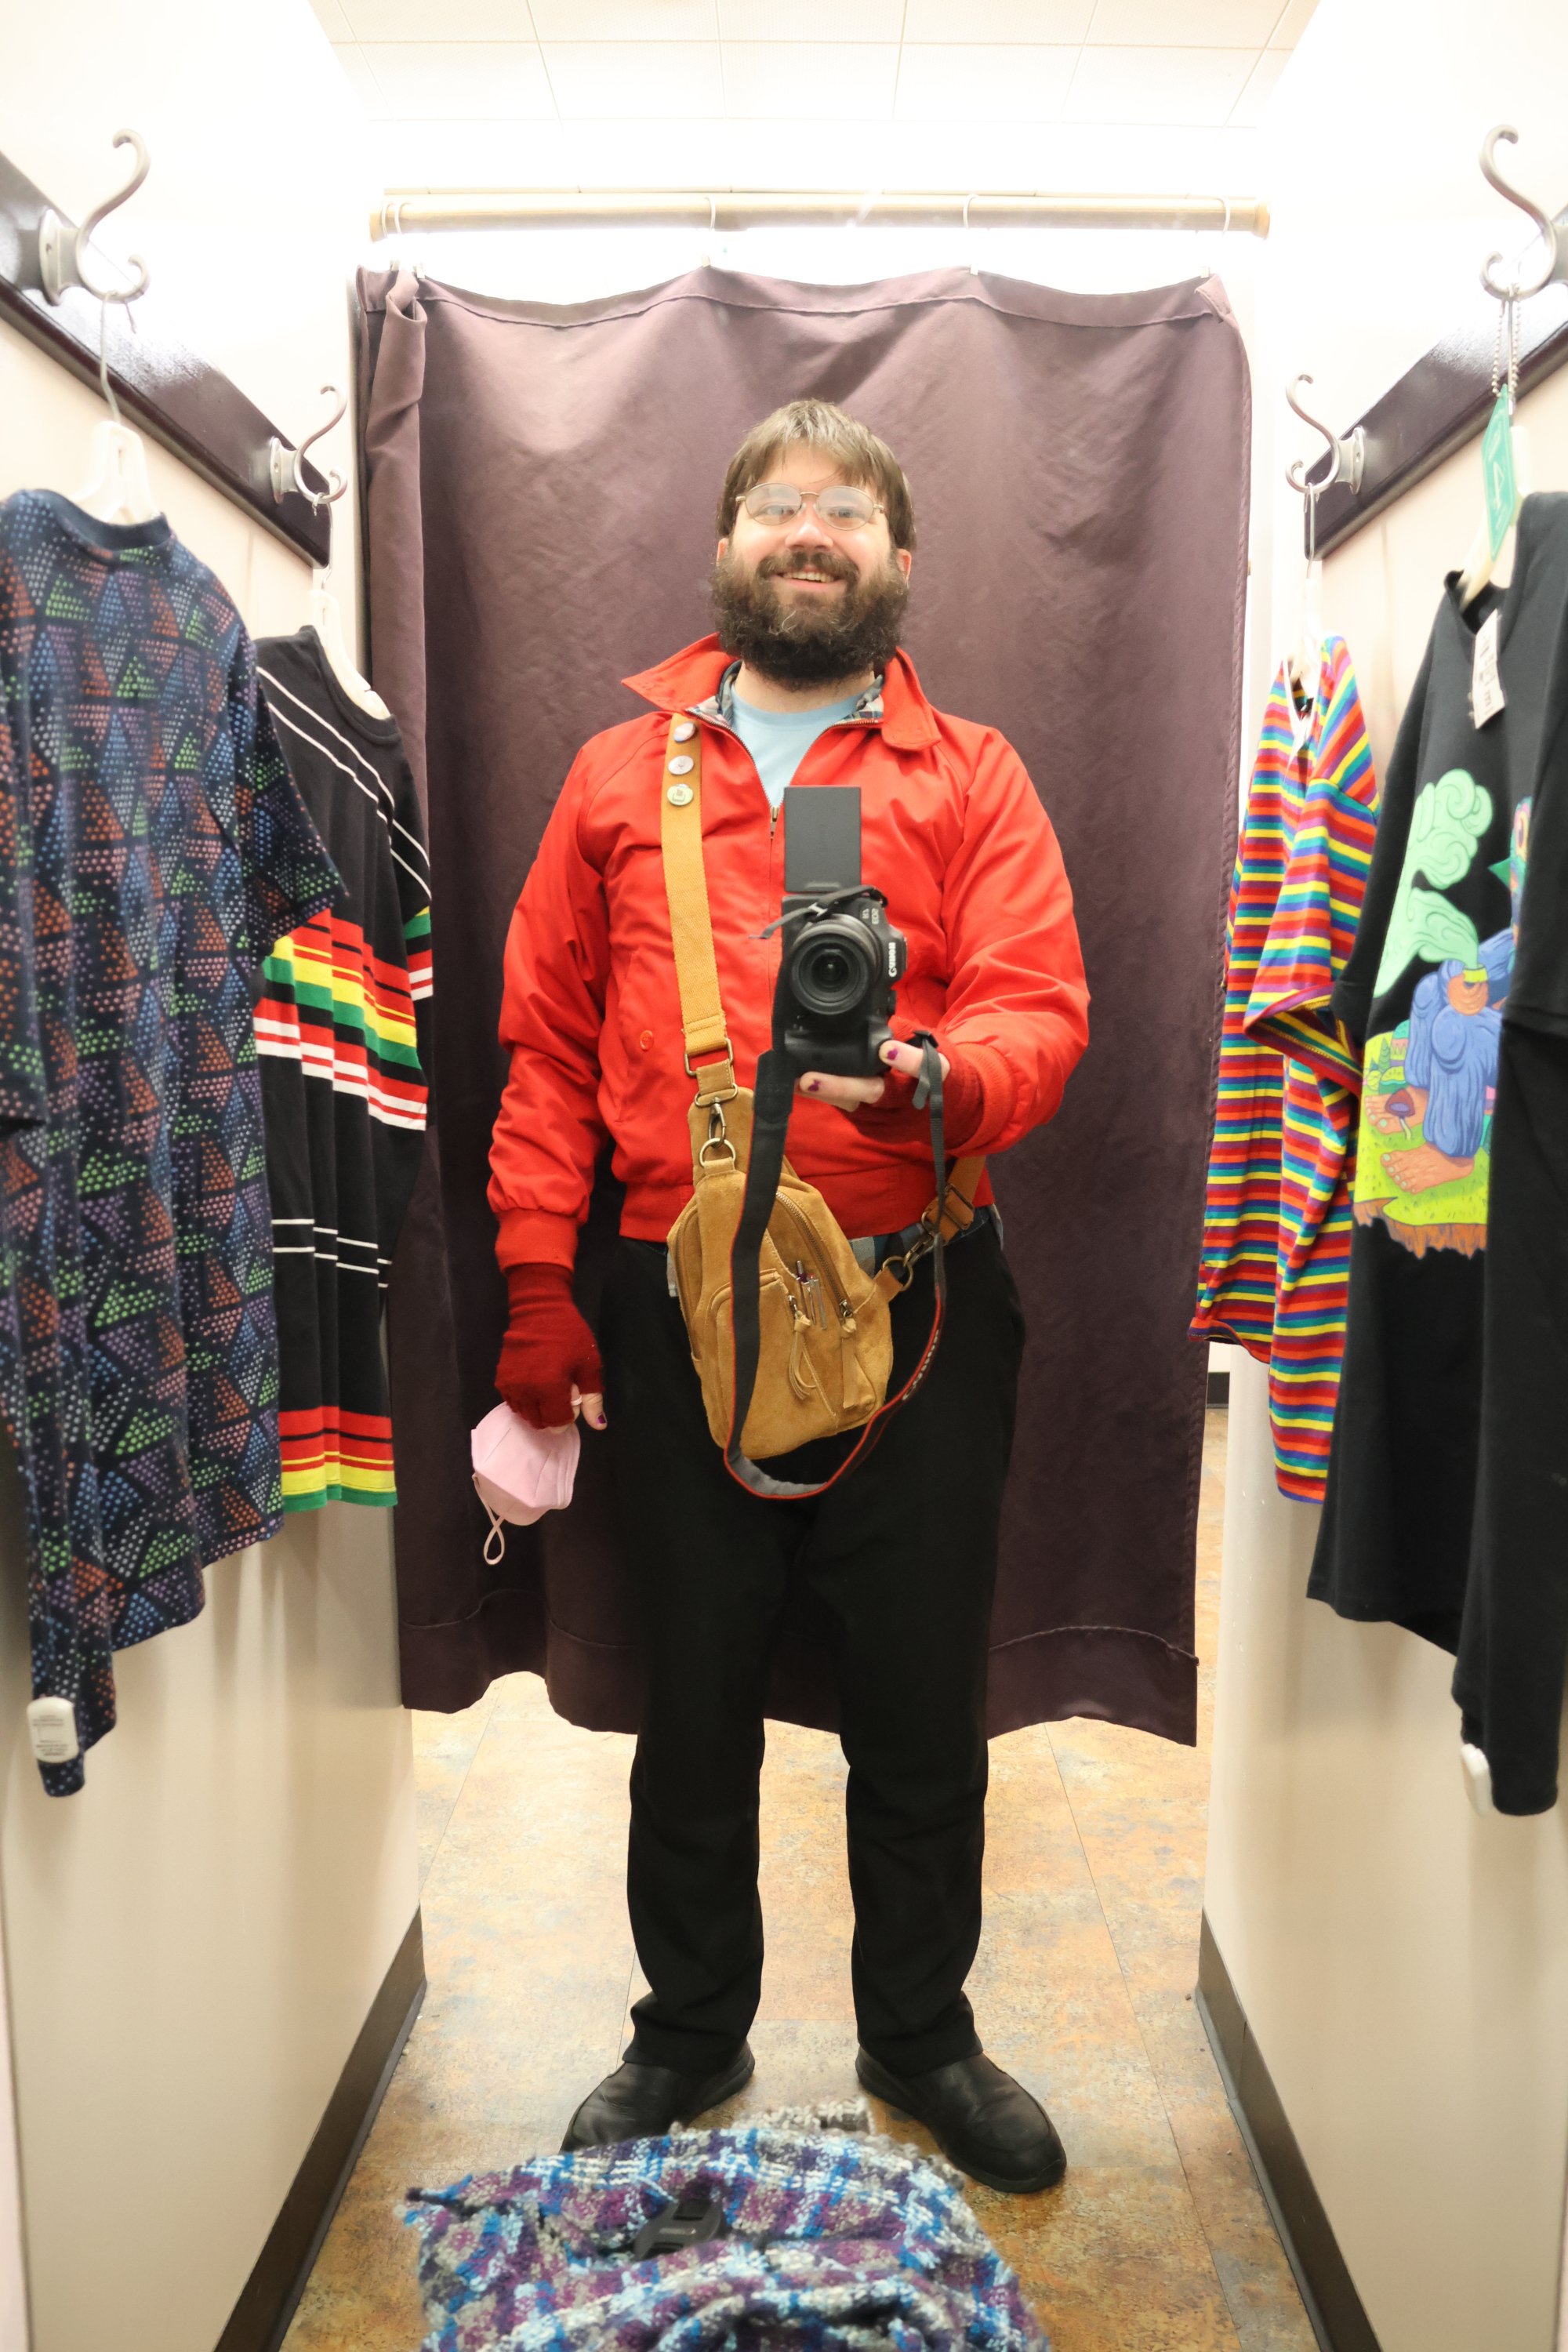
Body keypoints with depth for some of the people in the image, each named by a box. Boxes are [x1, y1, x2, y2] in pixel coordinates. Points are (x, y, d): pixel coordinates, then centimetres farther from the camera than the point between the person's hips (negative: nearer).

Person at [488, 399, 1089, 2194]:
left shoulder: (970, 777, 9)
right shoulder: (619, 775, 12)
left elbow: (1039, 1008, -3)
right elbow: (548, 1046, 7)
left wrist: (929, 1076, -25)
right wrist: (537, 1287, 0)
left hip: (918, 1306, 0)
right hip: (679, 1309, 1)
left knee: (921, 1700, 11)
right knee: (694, 1695, 13)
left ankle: (920, 2033, 36)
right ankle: (689, 2034, 37)